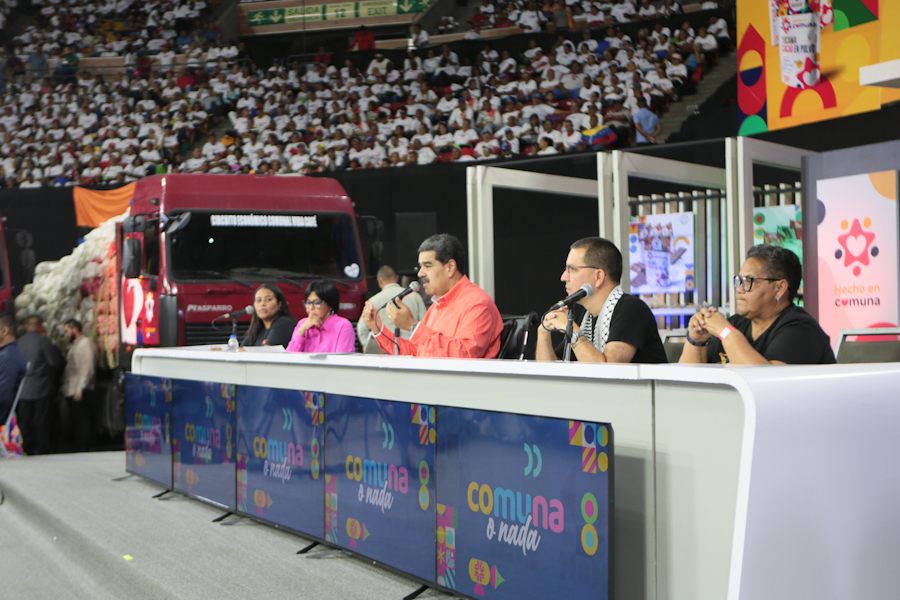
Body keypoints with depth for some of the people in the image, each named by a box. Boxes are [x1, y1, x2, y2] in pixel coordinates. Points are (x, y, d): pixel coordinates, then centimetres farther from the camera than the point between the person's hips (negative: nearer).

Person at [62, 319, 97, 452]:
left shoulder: (85, 344, -10)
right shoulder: (75, 345, 21)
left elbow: (87, 369, -18)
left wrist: (80, 389, -22)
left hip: (80, 392, -10)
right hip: (71, 391, 10)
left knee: (82, 422, -7)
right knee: (77, 422, 10)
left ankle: (83, 449, -6)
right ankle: (78, 447, 14)